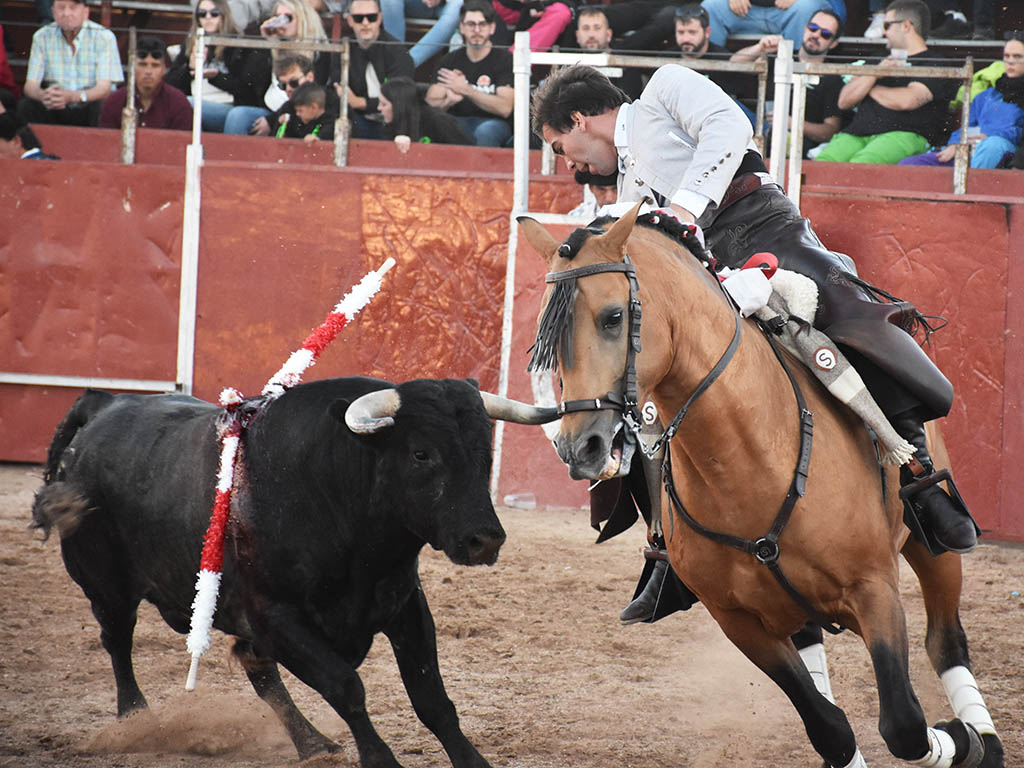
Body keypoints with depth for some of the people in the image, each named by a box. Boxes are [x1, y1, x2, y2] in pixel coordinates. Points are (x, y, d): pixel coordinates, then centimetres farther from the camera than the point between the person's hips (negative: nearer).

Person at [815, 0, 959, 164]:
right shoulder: (881, 62, 30)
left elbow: (907, 101, -9)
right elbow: (844, 101, 20)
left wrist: (871, 89, 10)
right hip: (857, 134, 5)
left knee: (859, 165, -38)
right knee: (822, 162, -28)